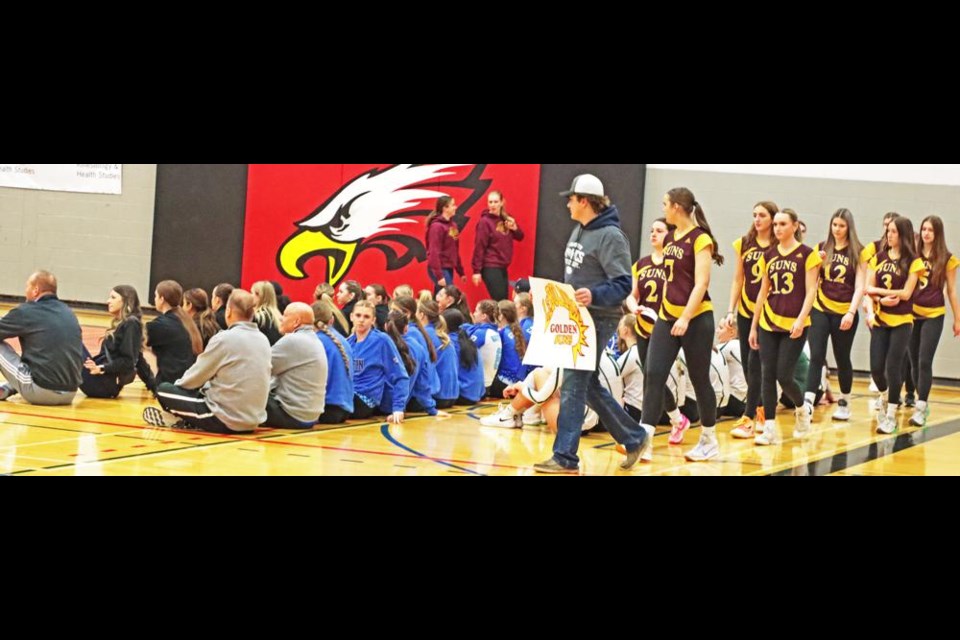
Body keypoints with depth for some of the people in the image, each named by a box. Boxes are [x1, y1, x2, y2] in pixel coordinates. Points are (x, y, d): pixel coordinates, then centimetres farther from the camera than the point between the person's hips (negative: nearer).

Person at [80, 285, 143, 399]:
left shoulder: (131, 324, -7)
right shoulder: (120, 324, 20)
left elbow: (127, 361, -15)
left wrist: (101, 368, -19)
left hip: (106, 383, -9)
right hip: (104, 381, 9)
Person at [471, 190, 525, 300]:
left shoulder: (505, 220, 10)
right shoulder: (485, 221, -10)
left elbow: (519, 237, 19)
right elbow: (479, 247, -13)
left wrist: (514, 228, -4)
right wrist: (477, 271, -17)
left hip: (502, 267, 7)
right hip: (490, 268, -7)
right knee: (499, 301, -11)